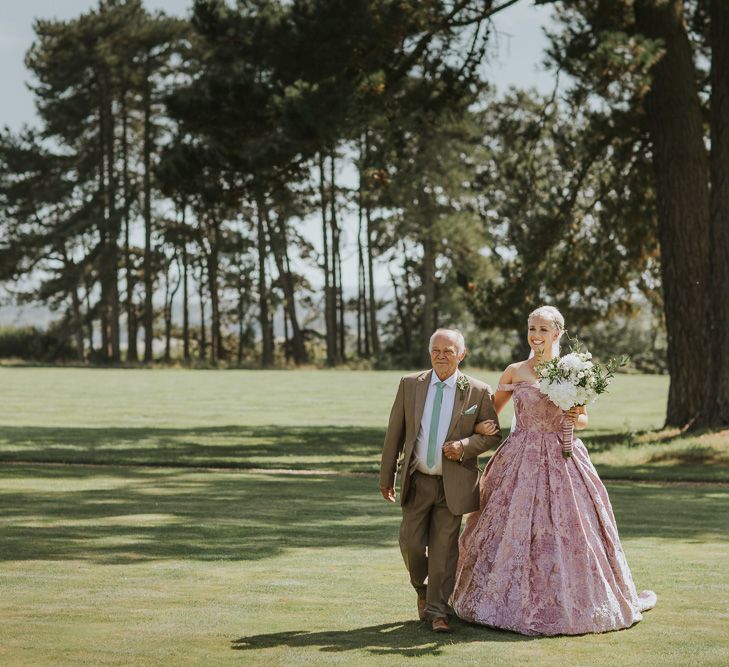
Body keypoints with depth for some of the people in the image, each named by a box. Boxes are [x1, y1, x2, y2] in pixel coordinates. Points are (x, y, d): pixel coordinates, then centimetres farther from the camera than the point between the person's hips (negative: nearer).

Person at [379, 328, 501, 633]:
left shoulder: (478, 391, -3)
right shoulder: (410, 384, 2)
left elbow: (492, 434, 4)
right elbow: (394, 433, 5)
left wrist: (466, 445, -17)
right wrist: (386, 476, 4)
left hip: (453, 483, -2)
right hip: (416, 481, 2)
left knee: (444, 547, 0)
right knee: (411, 543, 2)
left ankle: (437, 611, 7)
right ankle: (422, 591, 31)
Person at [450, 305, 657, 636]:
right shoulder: (514, 372, 3)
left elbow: (582, 418, 12)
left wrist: (575, 419, -10)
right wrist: (479, 427, -9)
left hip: (561, 458, 0)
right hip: (520, 459, 0)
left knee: (565, 530, 0)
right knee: (514, 530, -1)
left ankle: (570, 602, 13)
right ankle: (516, 602, 11)